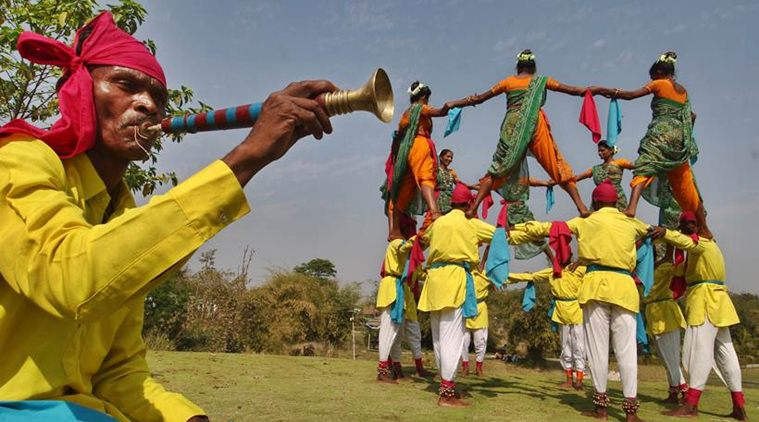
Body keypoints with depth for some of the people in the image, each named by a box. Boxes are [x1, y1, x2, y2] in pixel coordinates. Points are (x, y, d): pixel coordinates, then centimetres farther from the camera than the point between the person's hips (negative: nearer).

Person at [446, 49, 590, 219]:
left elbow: (479, 98, 16)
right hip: (535, 125, -1)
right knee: (557, 165, 2)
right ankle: (581, 206, -4)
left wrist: (453, 103, 26)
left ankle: (473, 208, -6)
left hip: (512, 129, 1)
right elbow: (573, 90, 11)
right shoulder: (541, 81, 11)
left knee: (497, 169, 4)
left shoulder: (508, 81, 13)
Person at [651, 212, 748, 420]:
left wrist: (665, 232, -49)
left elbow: (687, 242, -33)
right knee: (724, 351, 9)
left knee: (700, 350, -13)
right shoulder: (709, 243, 24)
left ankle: (691, 405, -16)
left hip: (705, 299, -10)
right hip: (716, 299, 10)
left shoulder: (701, 241, -8)